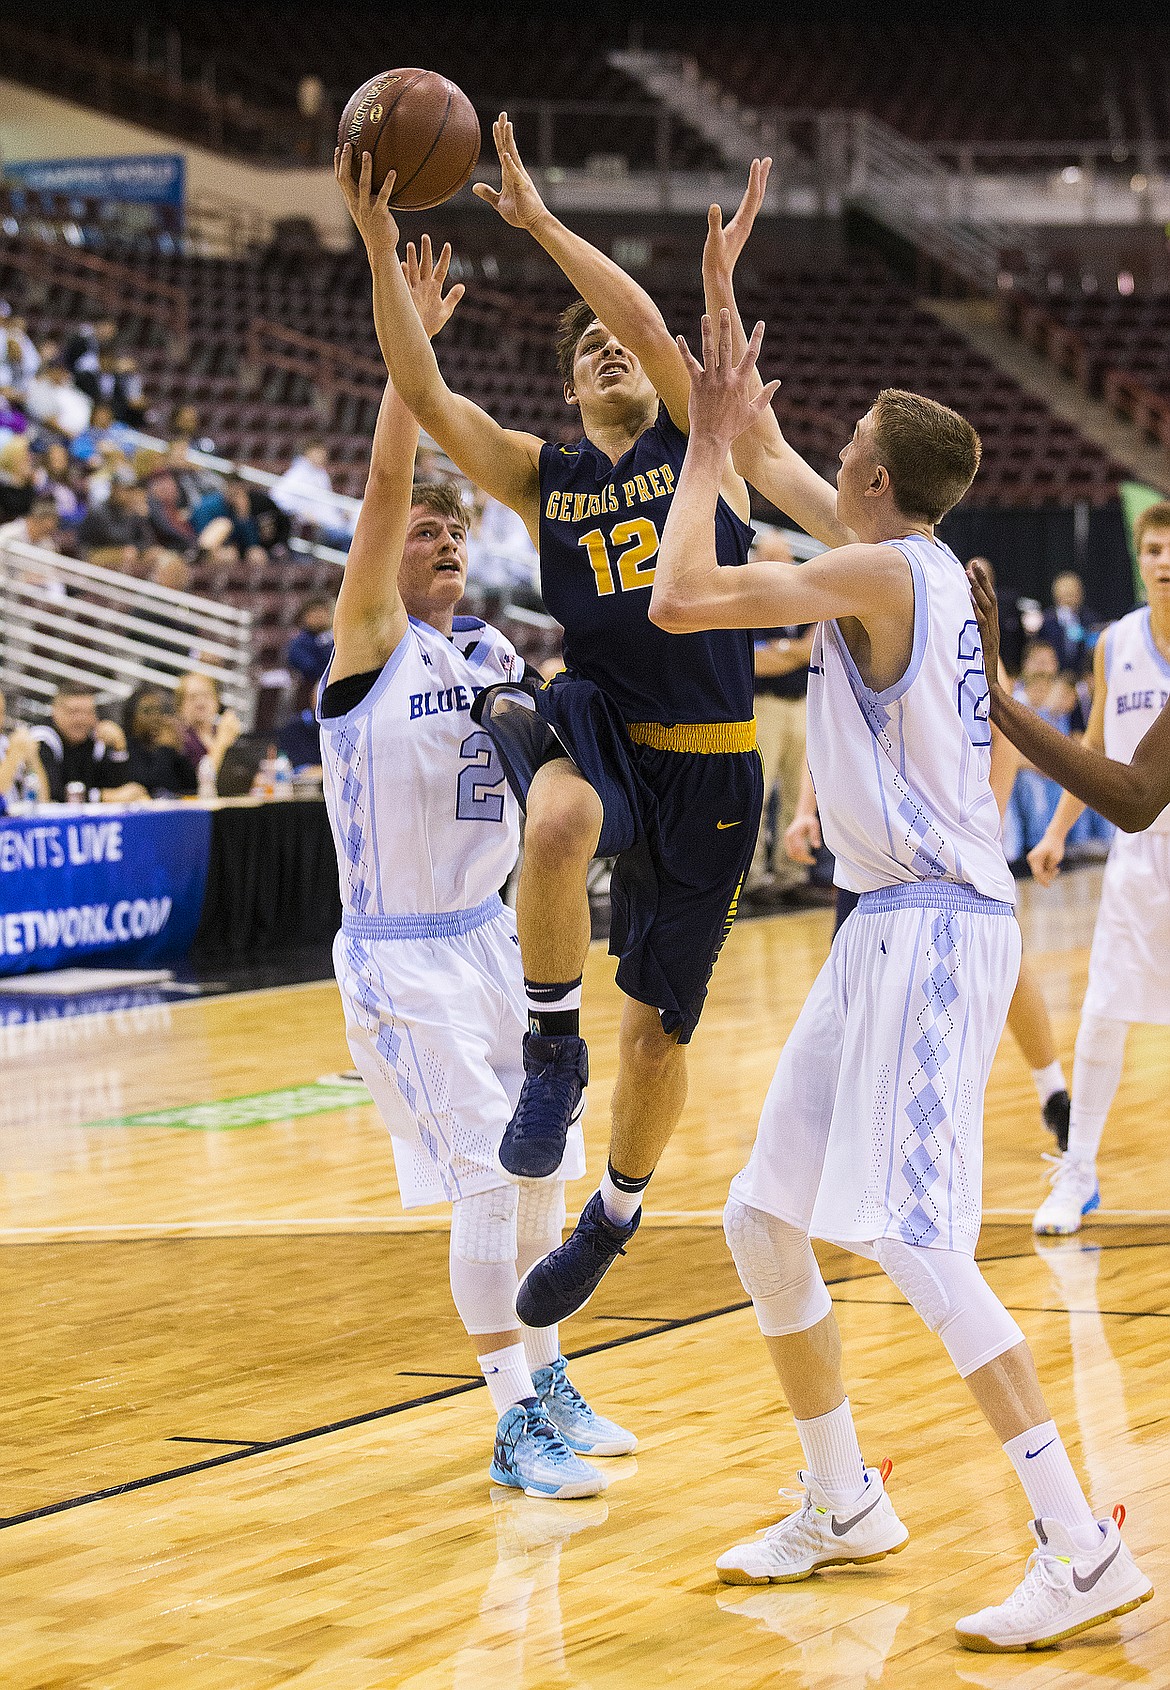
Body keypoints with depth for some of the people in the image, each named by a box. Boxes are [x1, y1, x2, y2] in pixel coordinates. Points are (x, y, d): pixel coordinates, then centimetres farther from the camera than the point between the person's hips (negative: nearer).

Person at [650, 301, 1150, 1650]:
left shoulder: (881, 572, -13)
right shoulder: (923, 563, 14)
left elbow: (678, 599, -17)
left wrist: (708, 447, -6)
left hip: (931, 930, -10)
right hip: (890, 930, 10)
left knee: (909, 1236, -18)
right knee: (764, 1216, 14)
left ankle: (1084, 1550, -20)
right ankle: (845, 1506, 26)